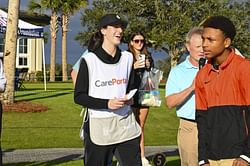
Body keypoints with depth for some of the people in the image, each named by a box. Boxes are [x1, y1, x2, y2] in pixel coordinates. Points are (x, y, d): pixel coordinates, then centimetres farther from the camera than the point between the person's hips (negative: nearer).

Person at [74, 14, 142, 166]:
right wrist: (107, 104, -18)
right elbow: (79, 97, -7)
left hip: (126, 123, 4)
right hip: (99, 126, -4)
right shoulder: (89, 60, -7)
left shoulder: (127, 57, 9)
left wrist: (131, 98, -1)